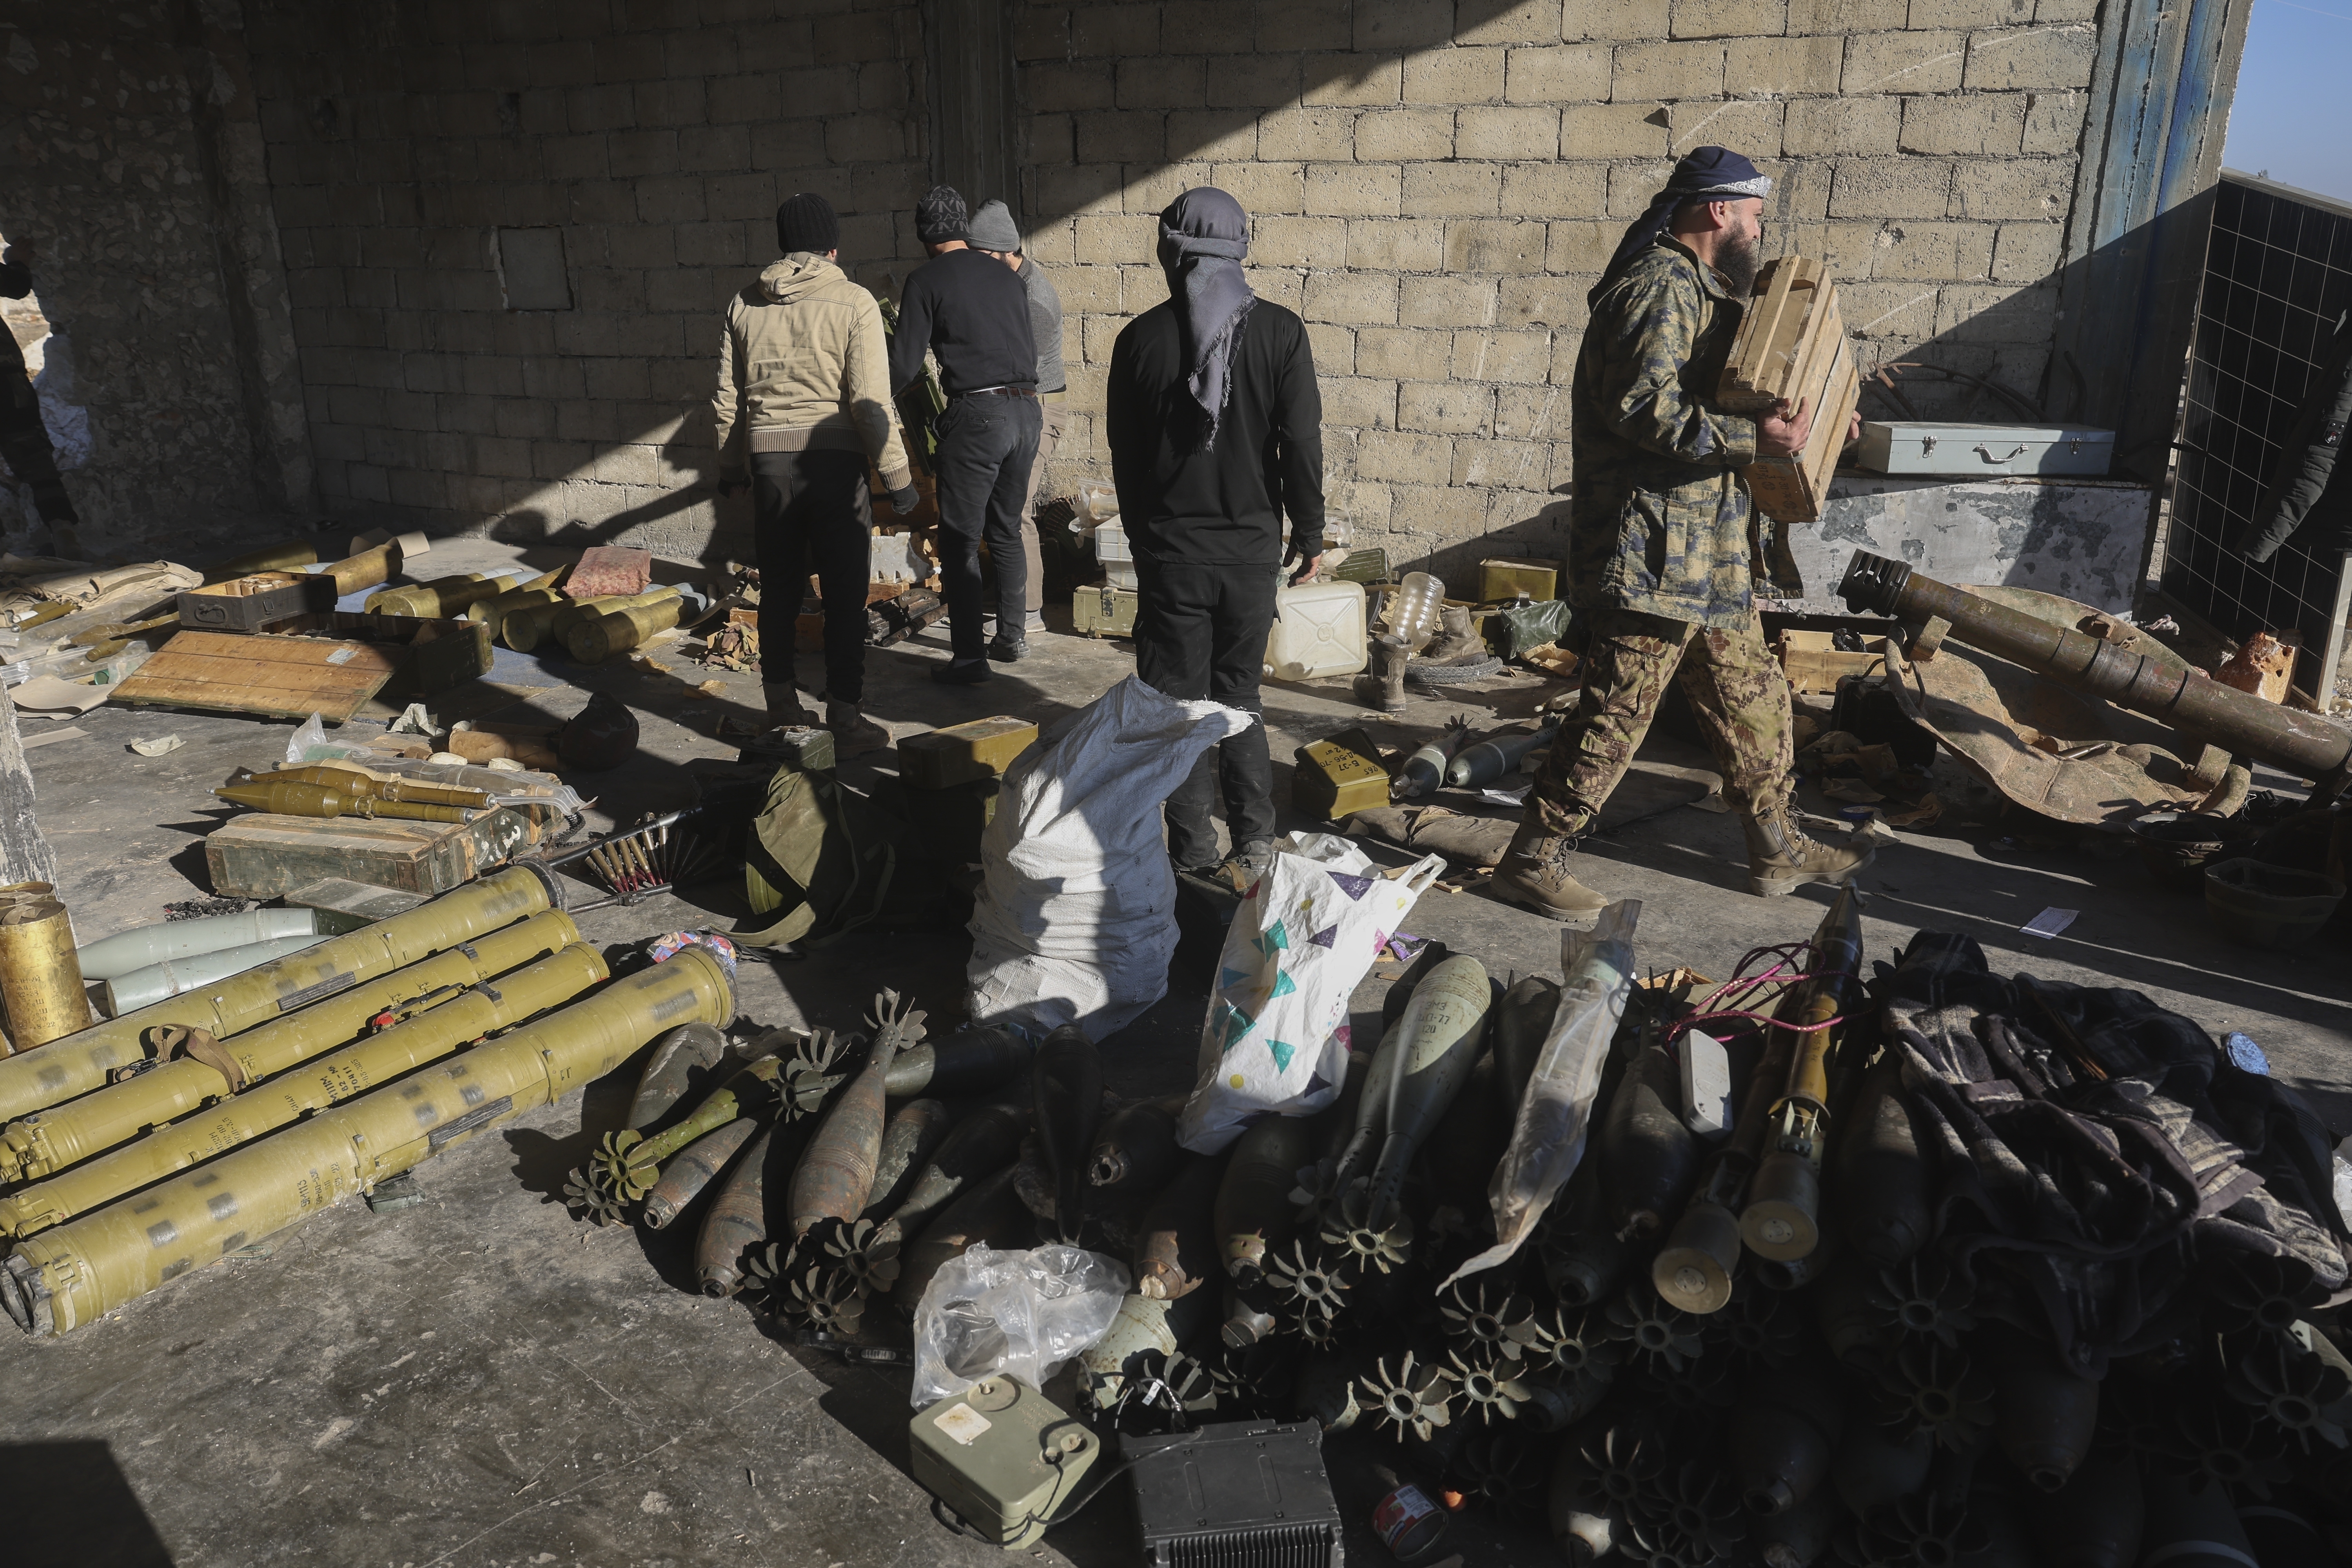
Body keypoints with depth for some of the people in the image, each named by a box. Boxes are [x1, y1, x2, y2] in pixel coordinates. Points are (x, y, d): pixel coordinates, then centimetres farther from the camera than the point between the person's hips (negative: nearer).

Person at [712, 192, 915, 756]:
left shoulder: (744, 304, 7)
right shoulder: (853, 302, -6)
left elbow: (727, 397, 11)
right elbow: (870, 400, -11)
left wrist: (731, 466, 22)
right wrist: (897, 475, -5)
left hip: (767, 459, 4)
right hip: (833, 457, -4)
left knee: (780, 590, 14)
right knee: (845, 595, 2)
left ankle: (782, 705, 23)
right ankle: (845, 720, 4)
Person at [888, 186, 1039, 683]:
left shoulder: (927, 281, -2)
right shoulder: (1007, 278, 16)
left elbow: (904, 365, -5)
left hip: (976, 414, -6)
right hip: (1026, 410, 6)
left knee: (960, 542, 0)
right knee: (1007, 531, 19)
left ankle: (969, 657, -2)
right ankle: (1012, 637, 24)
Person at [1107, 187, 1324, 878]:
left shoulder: (1142, 337, -4)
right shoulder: (1280, 331, -4)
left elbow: (1124, 453, 3)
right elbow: (1302, 445, -4)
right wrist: (1309, 536, 7)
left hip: (1168, 553, -1)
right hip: (1252, 550, 2)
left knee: (1176, 703, 8)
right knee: (1240, 696, 16)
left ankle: (1193, 847, 11)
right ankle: (1254, 840, 14)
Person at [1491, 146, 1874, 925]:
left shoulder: (1695, 286, 20)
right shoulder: (1662, 285, -14)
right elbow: (1643, 409, -26)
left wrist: (1803, 417, 23)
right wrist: (1754, 437, -28)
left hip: (1706, 546, 11)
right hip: (1654, 548, -11)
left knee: (1751, 696, 16)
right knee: (1617, 712, -6)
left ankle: (1777, 847, 29)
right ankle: (1534, 860, 5)